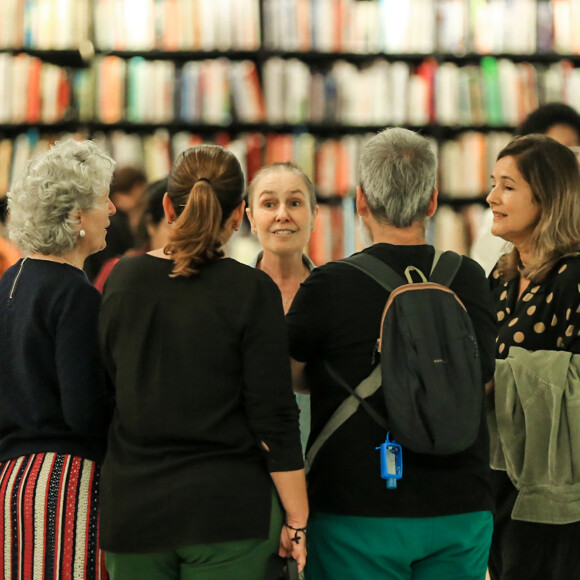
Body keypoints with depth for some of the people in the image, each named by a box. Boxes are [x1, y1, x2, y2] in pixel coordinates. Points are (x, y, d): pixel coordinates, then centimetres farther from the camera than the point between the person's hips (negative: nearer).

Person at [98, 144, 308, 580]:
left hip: (132, 507, 4)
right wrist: (296, 521, -3)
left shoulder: (123, 280, 2)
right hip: (230, 511, -4)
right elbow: (274, 418, -10)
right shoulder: (251, 291, -10)